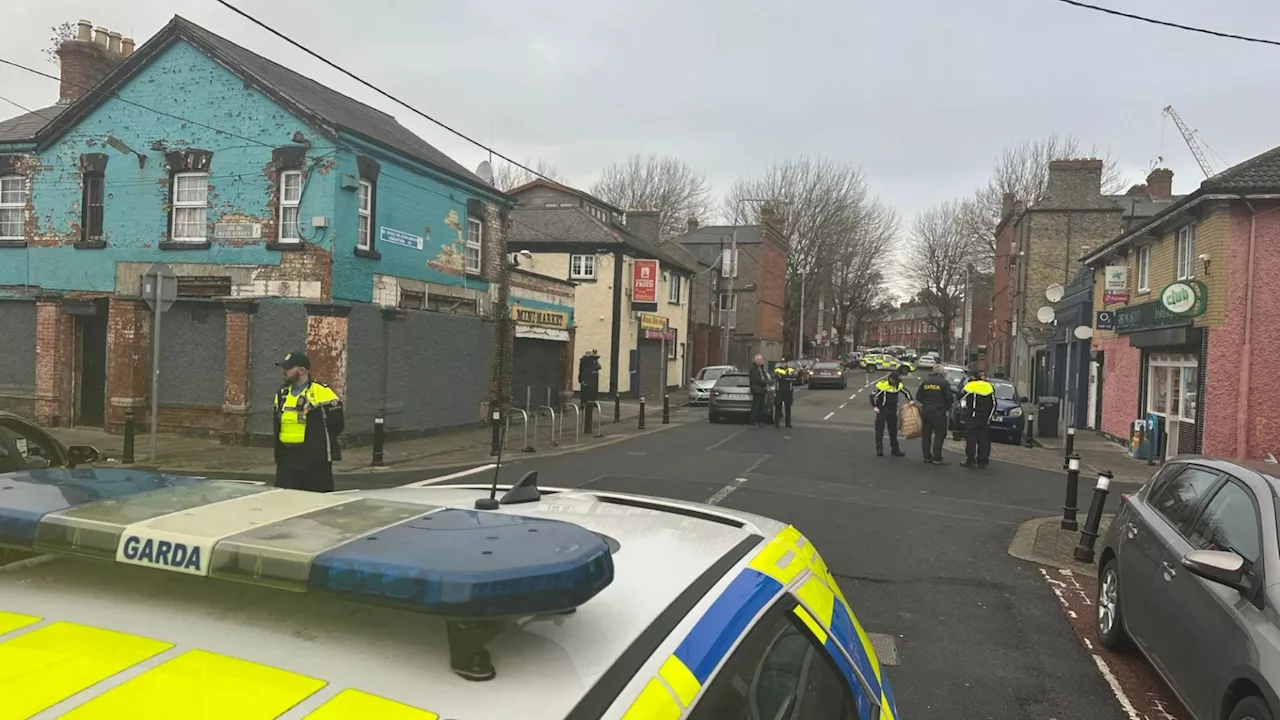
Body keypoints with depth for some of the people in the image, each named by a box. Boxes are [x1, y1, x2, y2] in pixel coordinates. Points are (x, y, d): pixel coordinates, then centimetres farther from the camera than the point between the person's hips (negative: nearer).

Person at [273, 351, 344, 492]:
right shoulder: (282, 393, 12)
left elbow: (336, 424, -11)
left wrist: (317, 441, -3)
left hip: (315, 459, -6)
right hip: (286, 459, 7)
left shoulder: (322, 392, -12)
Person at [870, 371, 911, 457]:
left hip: (893, 410, 5)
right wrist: (874, 407, -19)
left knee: (893, 430, 10)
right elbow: (872, 395, -12)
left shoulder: (899, 385, -1)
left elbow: (906, 392, 15)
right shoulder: (882, 384, -17)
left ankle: (895, 450, 18)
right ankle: (879, 450, 5)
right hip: (882, 410, -5)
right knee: (879, 430, -2)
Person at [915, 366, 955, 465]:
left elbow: (918, 397, 6)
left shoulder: (924, 382, 7)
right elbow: (949, 398, -13)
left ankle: (927, 457, 14)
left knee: (926, 435, 11)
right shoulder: (944, 382, -9)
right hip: (939, 412, -5)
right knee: (939, 435, 0)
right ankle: (937, 458, -2)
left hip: (925, 411, 5)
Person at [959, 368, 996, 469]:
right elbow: (994, 404, 11)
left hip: (973, 417, -5)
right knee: (984, 439, 7)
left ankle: (970, 460, -2)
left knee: (971, 438, -1)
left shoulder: (970, 386, -9)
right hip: (986, 418, 5)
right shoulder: (989, 387, 8)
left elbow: (961, 398, -4)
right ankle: (983, 461, 9)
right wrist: (989, 416, 16)